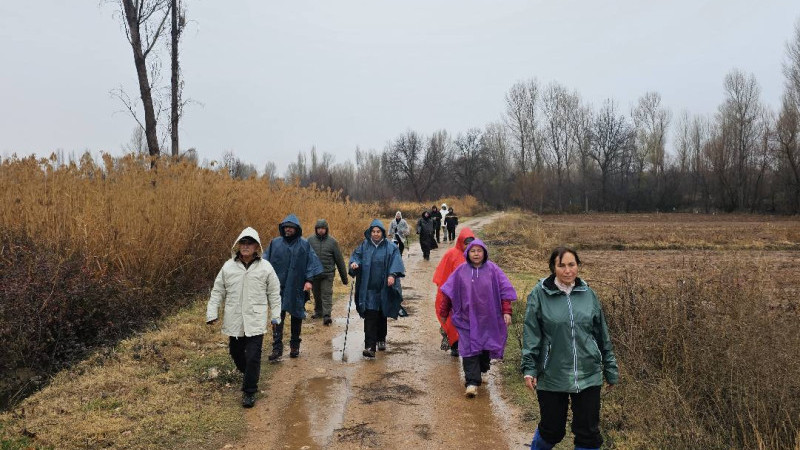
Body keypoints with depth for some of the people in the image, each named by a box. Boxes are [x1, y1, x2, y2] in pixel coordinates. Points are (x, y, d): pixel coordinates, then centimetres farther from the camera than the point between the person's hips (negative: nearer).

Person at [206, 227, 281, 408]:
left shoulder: (265, 267, -3)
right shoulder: (228, 266, 1)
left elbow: (274, 293, 4)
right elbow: (217, 291, 7)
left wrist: (275, 315, 3)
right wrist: (212, 313, 2)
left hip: (255, 321, -3)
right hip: (234, 320, 3)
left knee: (253, 357, -6)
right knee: (236, 352, 17)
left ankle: (249, 391, 9)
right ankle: (248, 374, 46)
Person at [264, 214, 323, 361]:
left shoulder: (304, 244, 2)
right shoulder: (275, 243, 5)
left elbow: (311, 262, -1)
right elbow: (266, 261, 7)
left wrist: (309, 280, -10)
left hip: (297, 288, 0)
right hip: (278, 287, 0)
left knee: (296, 316, 10)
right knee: (278, 316, -7)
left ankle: (295, 346, 24)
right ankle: (277, 348, -5)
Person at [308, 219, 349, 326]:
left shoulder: (332, 241, -1)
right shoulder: (310, 240, 1)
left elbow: (339, 260, 3)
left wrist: (344, 277, 4)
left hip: (328, 273, -2)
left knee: (327, 294, -7)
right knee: (316, 294, 15)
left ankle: (326, 315, -6)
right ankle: (318, 311, 32)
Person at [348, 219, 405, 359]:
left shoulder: (390, 247, 0)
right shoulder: (364, 246, 6)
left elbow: (396, 261, -8)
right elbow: (356, 255, 5)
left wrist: (392, 274, -25)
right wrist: (354, 262, -18)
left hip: (383, 288, 0)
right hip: (368, 288, 0)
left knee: (382, 315, 15)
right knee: (370, 317, -8)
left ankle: (381, 339, 37)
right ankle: (370, 347, -10)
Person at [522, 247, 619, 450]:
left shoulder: (588, 294, 3)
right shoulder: (540, 294, -6)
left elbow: (603, 336, 10)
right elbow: (531, 335, -5)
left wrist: (610, 370, 13)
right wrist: (529, 369, -10)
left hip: (588, 377, 2)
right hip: (552, 377, -2)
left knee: (588, 433, 6)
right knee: (552, 430, 11)